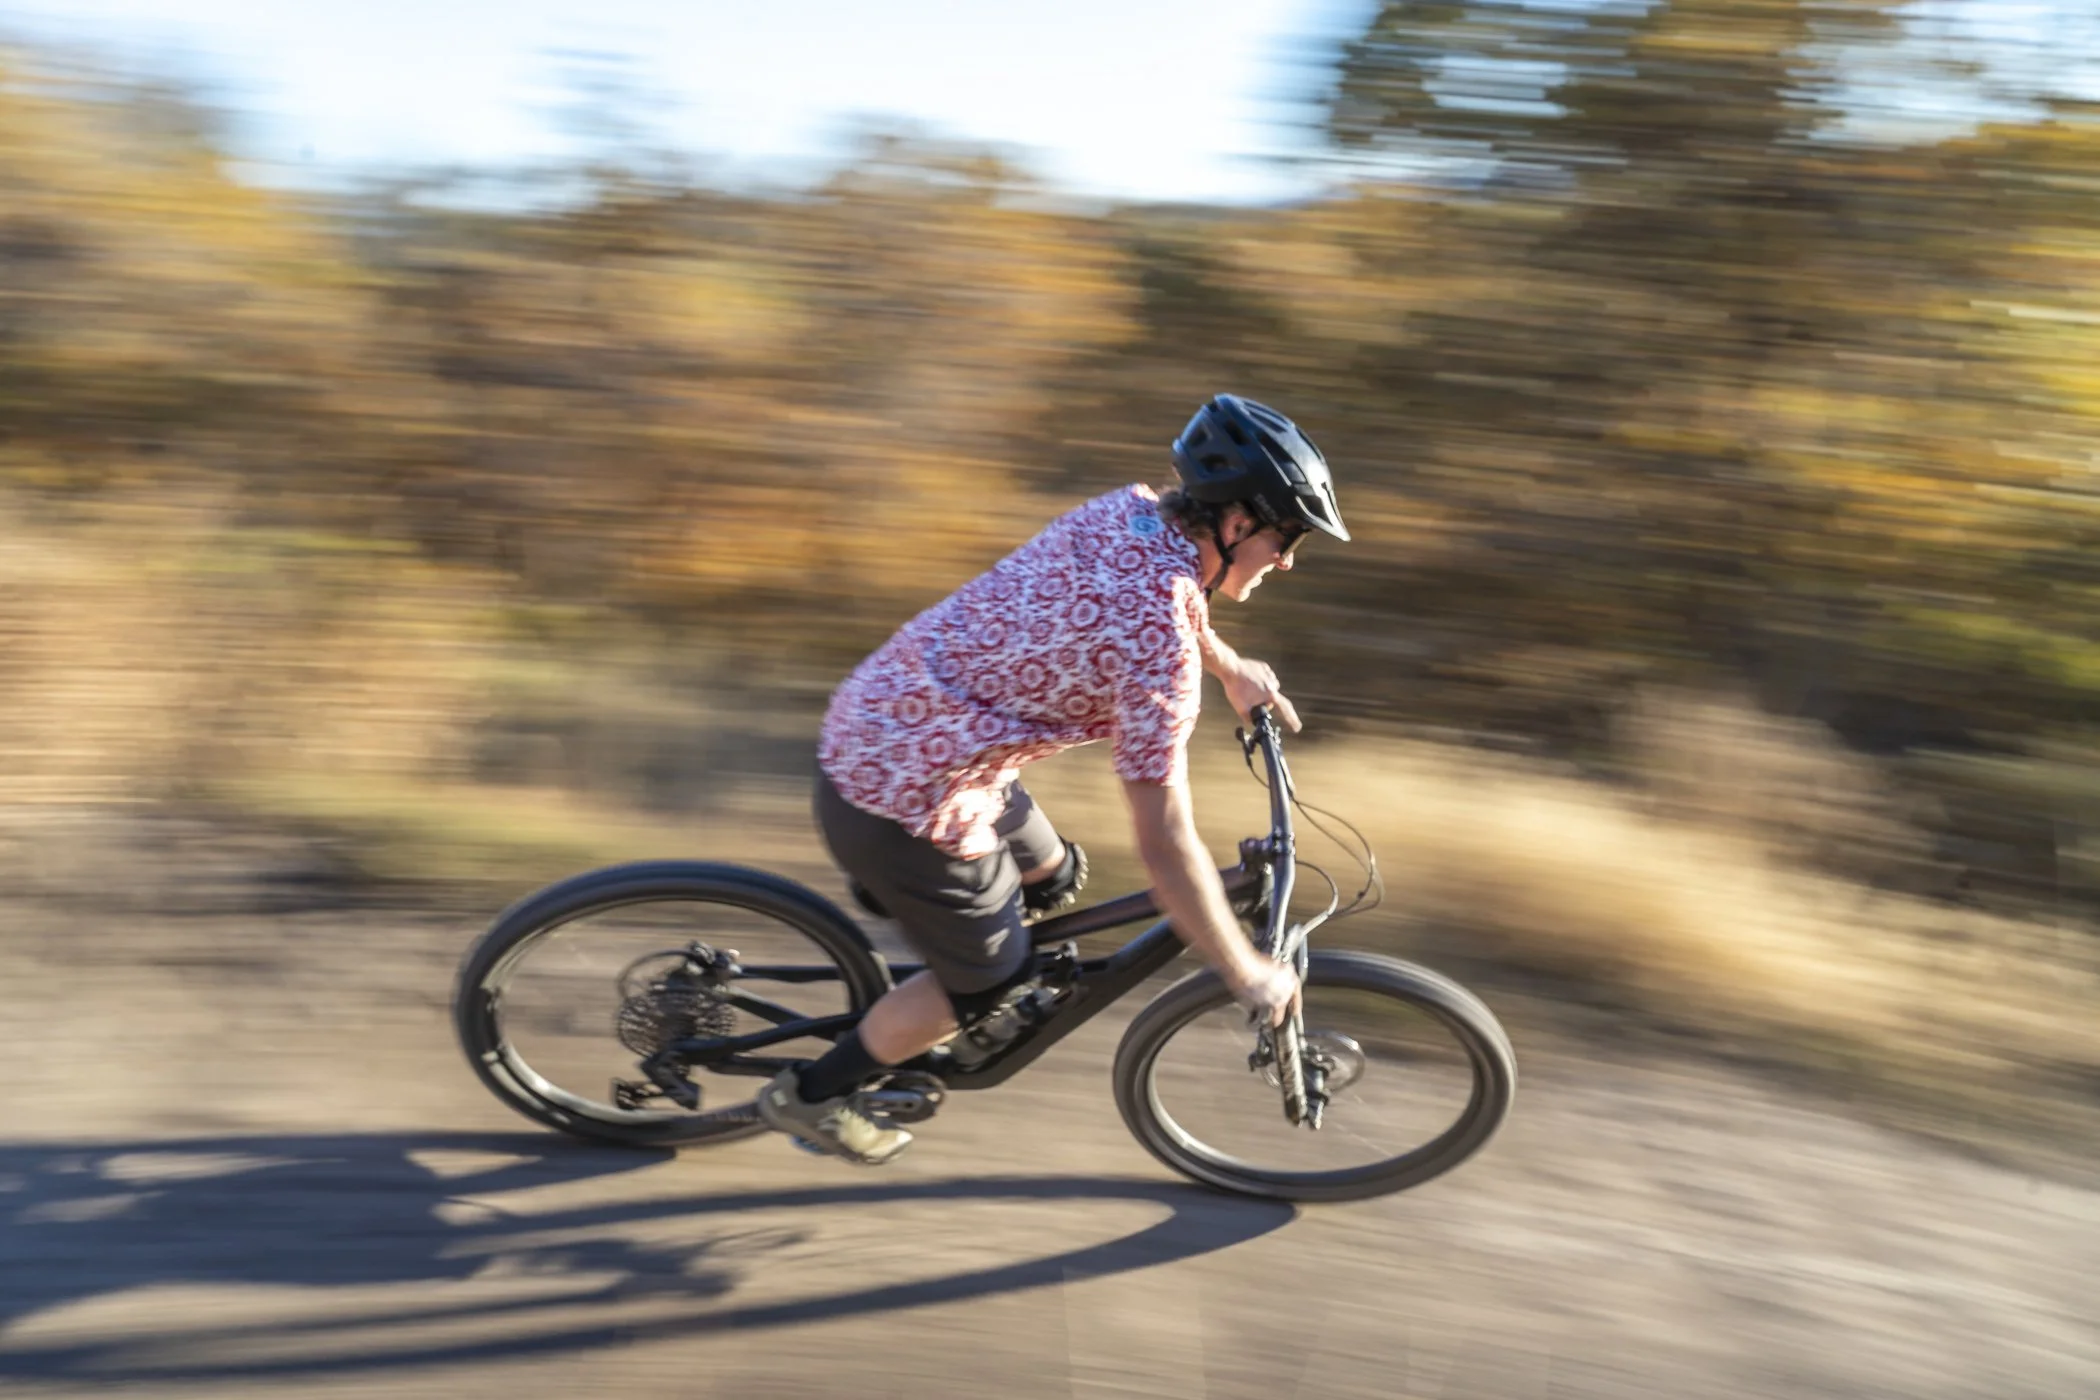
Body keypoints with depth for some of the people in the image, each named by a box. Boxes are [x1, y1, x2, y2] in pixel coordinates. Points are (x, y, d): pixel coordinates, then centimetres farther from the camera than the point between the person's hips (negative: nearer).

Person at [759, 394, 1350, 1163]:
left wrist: (1229, 666, 34)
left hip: (866, 728, 8)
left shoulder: (1129, 509, -2)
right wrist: (1249, 976, -10)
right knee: (991, 975, 15)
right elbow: (1165, 848, -23)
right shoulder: (1157, 647, -27)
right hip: (905, 800, -8)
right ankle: (812, 1096, 31)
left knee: (1053, 877, 23)